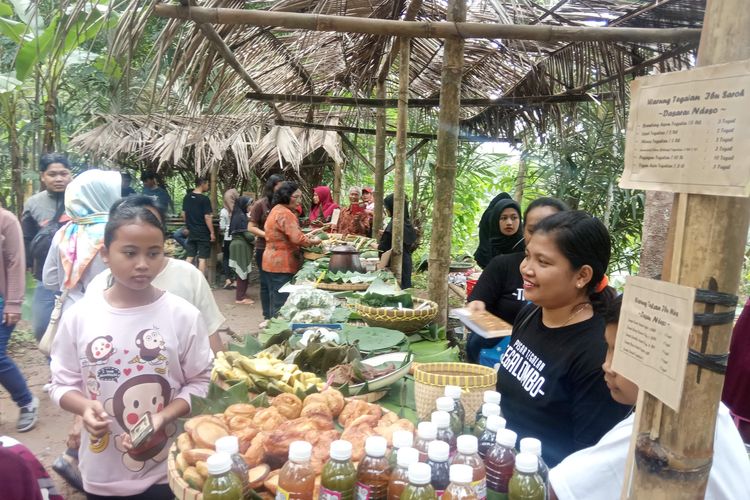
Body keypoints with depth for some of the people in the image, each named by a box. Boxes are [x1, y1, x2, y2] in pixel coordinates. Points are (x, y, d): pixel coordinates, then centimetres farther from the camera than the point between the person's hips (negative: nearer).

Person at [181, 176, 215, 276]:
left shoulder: (187, 197, 6)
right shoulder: (204, 199, -14)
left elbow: (183, 214, 12)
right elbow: (207, 217, -16)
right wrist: (212, 232, -11)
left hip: (191, 232, 6)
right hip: (203, 233, -6)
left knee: (190, 257, 13)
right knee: (202, 259, -1)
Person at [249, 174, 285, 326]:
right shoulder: (260, 204, -7)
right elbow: (252, 228, -6)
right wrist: (267, 235, -20)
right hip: (264, 250, -3)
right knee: (266, 284, 6)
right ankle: (268, 317, 16)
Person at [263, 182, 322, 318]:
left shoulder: (277, 210, 15)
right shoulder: (285, 213, -18)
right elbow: (297, 239, -23)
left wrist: (305, 237, 11)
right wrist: (313, 241, -7)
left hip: (274, 262, 11)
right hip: (282, 265, -11)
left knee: (276, 302, 17)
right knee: (282, 305, -5)